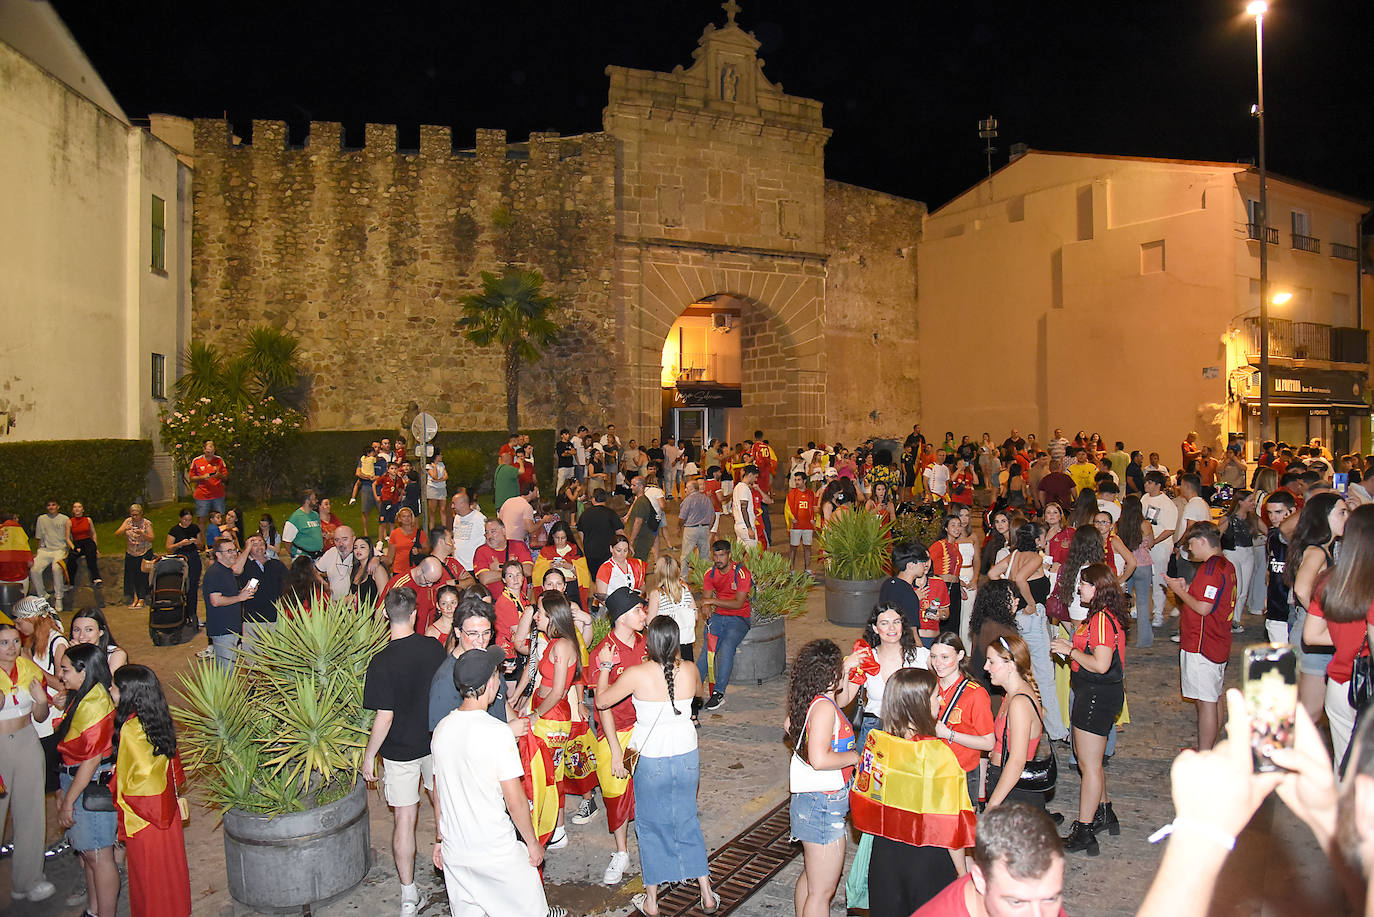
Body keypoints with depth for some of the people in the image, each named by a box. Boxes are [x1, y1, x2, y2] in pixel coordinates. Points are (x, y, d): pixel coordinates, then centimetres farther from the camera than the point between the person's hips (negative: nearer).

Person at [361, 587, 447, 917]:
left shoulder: (381, 662, -21)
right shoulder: (434, 648, -9)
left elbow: (384, 718, -20)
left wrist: (368, 756, -6)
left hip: (400, 750, -3)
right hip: (438, 741, 4)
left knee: (404, 819, 6)